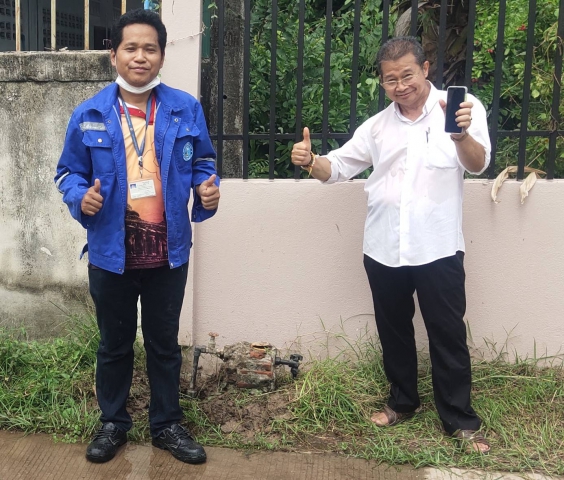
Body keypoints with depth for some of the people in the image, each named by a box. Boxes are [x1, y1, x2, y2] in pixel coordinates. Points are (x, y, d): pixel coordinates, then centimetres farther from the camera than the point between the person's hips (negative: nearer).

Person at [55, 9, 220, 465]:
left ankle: (167, 424, 33)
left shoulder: (186, 109, -2)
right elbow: (69, 172, 5)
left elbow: (201, 162, 8)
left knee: (164, 342, 15)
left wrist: (207, 188, -13)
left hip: (169, 251, 0)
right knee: (114, 343, 17)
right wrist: (81, 197, -16)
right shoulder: (89, 114, -3)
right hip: (111, 251, 0)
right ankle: (113, 423, 37)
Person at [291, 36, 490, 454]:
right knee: (394, 332, 17)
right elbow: (337, 167, 9)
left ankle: (460, 419, 20)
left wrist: (462, 134, -38)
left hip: (438, 249, -4)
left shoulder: (463, 107, -3)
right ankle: (403, 402, 35)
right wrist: (309, 161, -14)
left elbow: (478, 164, -16)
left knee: (448, 336, 5)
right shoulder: (377, 126, 10)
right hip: (383, 249, 4)